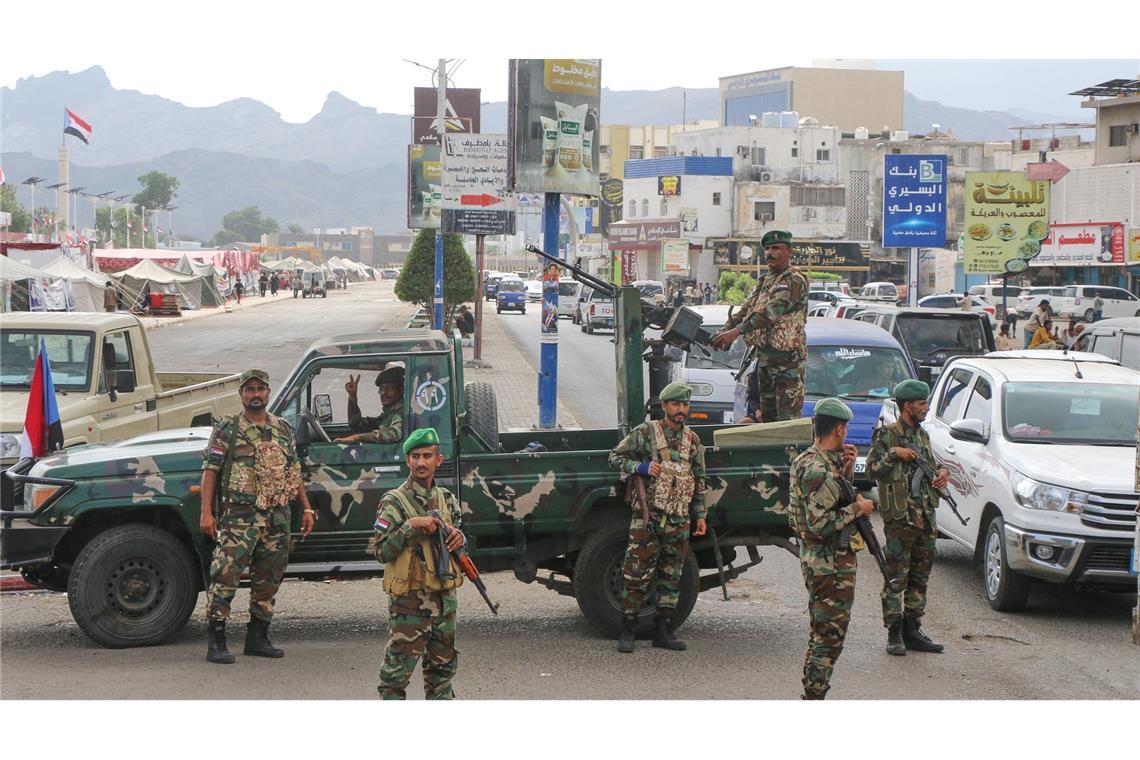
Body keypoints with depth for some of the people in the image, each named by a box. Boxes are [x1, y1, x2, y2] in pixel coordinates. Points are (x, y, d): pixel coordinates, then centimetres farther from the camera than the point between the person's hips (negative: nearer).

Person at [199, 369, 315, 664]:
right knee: (226, 576, -11)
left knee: (268, 580, 11)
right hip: (239, 516, -5)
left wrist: (306, 508, 13)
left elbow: (294, 472, 20)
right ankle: (217, 643, -8)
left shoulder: (284, 429, 15)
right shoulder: (227, 429, 0)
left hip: (278, 517, 6)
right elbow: (210, 471, -5)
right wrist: (206, 512, -14)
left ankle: (257, 638, 21)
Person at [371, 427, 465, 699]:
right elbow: (381, 551, -13)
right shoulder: (394, 502, -8)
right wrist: (411, 526, -22)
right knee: (398, 668, -6)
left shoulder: (447, 500, 10)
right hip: (409, 598, -6)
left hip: (445, 595, 6)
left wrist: (459, 538, 1)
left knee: (443, 665, 16)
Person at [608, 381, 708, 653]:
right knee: (636, 574, -6)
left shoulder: (692, 441, 13)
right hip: (647, 516, -5)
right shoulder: (644, 433, -1)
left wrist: (700, 516, 15)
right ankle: (627, 631, 1)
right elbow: (615, 457, 2)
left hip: (679, 521, 5)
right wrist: (641, 467, -14)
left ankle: (664, 631, 15)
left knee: (671, 577, 8)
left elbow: (699, 481, 19)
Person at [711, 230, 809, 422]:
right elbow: (746, 310, 15)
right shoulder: (765, 281, 19)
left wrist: (736, 331, -29)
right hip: (764, 357, 9)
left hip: (787, 358, -9)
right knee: (767, 415, 13)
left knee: (788, 416, -10)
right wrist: (724, 331, -3)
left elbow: (771, 312, -24)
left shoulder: (794, 280, -12)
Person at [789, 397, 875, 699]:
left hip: (815, 560, 10)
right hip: (831, 564, -10)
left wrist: (847, 470, 7)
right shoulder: (819, 470, -22)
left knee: (822, 635, 18)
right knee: (830, 635, -5)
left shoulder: (807, 460, 10)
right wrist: (857, 508, -16)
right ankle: (814, 697, -2)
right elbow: (821, 525, -27)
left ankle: (813, 695, 24)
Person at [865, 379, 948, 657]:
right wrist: (893, 454, -21)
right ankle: (894, 634, -1)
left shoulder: (922, 436, 16)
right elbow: (872, 470, -10)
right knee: (896, 577, -5)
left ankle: (912, 630, 17)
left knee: (920, 577, 10)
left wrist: (942, 471, 6)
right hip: (899, 518, -7)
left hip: (925, 518, 7)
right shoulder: (886, 435, -5)